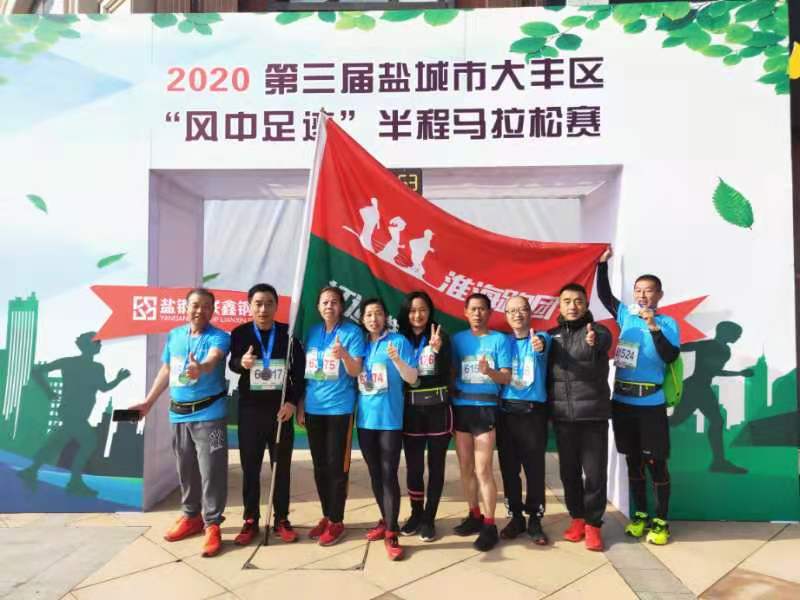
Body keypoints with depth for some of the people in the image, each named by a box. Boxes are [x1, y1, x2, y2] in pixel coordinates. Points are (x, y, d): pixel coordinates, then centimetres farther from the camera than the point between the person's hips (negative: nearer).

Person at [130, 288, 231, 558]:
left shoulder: (219, 337, -10)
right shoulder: (174, 335, 8)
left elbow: (213, 359, -31)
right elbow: (165, 371, 18)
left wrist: (200, 368, -54)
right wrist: (148, 402, 19)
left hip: (209, 413, -6)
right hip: (178, 413, 6)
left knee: (211, 471, -3)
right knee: (186, 469, 16)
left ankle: (212, 525, 8)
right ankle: (191, 516, 32)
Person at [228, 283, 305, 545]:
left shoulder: (288, 333, -2)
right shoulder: (240, 333, -2)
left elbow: (299, 370, 0)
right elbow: (232, 364, 1)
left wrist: (292, 402, -10)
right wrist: (242, 363, -23)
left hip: (281, 409, 0)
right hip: (250, 409, 0)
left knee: (282, 467, 8)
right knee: (250, 467, 8)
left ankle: (281, 520, 21)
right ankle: (251, 520, 22)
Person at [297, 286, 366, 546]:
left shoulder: (352, 332, -6)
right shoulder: (312, 332, 7)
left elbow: (355, 372, -12)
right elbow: (304, 371, 12)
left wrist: (344, 355, -32)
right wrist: (300, 406, 10)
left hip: (339, 408, -5)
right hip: (313, 408, 5)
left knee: (336, 466, 1)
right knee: (319, 466, 13)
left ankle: (337, 522, 15)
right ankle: (326, 516, 27)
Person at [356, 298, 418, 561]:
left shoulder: (399, 341, -4)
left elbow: (412, 378, -9)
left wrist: (396, 359, -26)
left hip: (390, 419, -5)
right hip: (365, 418, 5)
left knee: (389, 474, -4)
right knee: (375, 474, 14)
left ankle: (391, 533, 3)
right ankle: (386, 520, 30)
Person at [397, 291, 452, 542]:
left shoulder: (441, 336, -2)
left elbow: (445, 375, -12)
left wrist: (438, 350, -24)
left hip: (438, 409, -1)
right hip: (411, 410, 2)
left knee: (435, 465, 6)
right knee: (413, 466, 8)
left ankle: (429, 518, 18)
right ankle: (416, 514, 26)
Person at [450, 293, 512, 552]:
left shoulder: (500, 340, 0)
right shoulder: (457, 339, 9)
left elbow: (507, 377, -7)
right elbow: (450, 372, 7)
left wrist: (489, 372, -24)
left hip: (485, 408, -4)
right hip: (460, 407, 4)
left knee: (483, 470, -5)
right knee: (465, 467, 11)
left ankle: (490, 525, 6)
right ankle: (474, 516, 26)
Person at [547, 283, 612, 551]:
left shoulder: (598, 331, -1)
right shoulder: (551, 336, 10)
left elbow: (601, 342, -26)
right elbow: (544, 370, 14)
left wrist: (592, 341, -48)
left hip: (593, 413, -3)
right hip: (562, 415, 3)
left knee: (595, 471, 2)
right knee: (569, 470, 11)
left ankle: (593, 523, 16)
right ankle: (577, 518, 27)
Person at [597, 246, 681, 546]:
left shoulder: (667, 323, -5)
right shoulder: (626, 316, 7)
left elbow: (670, 357, -18)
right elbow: (604, 294, 18)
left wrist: (653, 326, -25)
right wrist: (603, 263, 12)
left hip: (650, 404, -4)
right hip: (622, 401, 4)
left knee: (655, 462, 3)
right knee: (633, 460, 14)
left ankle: (661, 521, 17)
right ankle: (640, 514, 27)